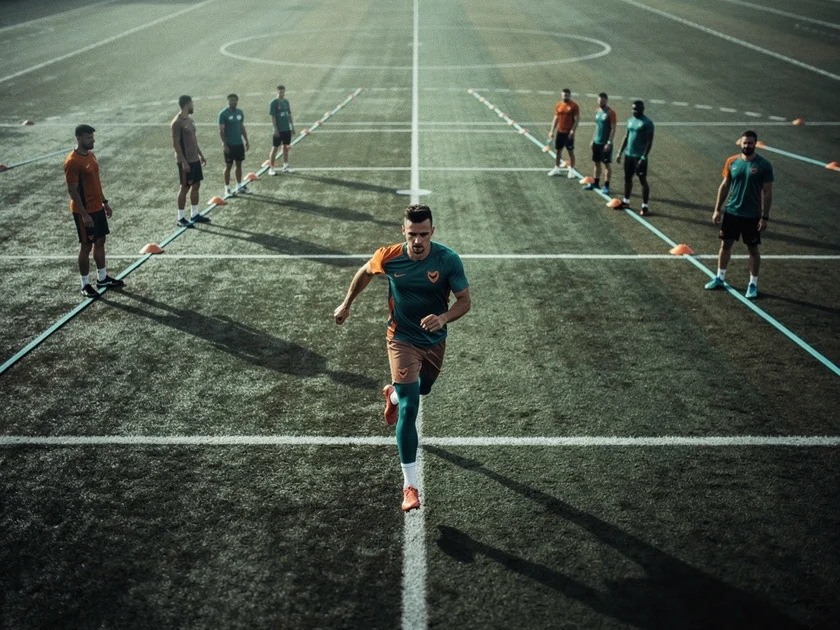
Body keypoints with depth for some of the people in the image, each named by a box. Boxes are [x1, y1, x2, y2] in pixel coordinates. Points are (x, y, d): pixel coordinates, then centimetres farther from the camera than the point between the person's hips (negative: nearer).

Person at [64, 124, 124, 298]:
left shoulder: (91, 154, 7)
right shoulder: (72, 162, -21)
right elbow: (72, 191, -21)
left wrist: (105, 202, 18)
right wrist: (84, 214, -23)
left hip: (97, 207, 9)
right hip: (84, 211, -9)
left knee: (100, 242, 16)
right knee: (86, 246, 0)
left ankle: (102, 279, 30)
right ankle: (85, 285, 12)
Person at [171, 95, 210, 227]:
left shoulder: (190, 120, 11)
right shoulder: (177, 123, -17)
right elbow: (175, 143, -19)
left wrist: (201, 155, 20)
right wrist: (183, 162, -22)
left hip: (195, 159, 9)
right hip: (185, 161, -9)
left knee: (196, 185, 12)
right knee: (185, 187, -3)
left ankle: (194, 215, 21)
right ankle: (181, 218, 5)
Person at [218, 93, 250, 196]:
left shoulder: (240, 112, 6)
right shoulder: (223, 114, -12)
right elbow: (221, 130, -13)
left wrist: (246, 141, 11)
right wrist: (224, 144, -18)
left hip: (239, 143, 6)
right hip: (229, 144, -6)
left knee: (239, 164, 12)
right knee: (228, 166, 1)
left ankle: (239, 186, 22)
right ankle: (227, 188, 9)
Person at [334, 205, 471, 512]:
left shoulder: (449, 260, -20)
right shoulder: (389, 256, -18)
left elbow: (465, 300, -14)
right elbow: (365, 272, 4)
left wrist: (443, 318, -34)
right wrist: (347, 304, 12)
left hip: (435, 340, 3)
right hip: (402, 340, -3)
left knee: (422, 390, 28)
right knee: (409, 410, -13)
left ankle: (393, 394, 66)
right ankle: (410, 484, -7)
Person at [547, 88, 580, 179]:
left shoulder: (574, 106, -8)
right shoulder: (558, 105, 7)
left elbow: (577, 119, -11)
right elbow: (556, 118, 12)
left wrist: (572, 130, -19)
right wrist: (552, 131, 8)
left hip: (569, 133, -5)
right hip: (560, 132, 5)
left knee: (570, 151, 1)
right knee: (557, 151, 11)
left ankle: (571, 170, 8)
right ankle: (556, 169, 23)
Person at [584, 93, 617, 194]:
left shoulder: (610, 112, -13)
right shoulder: (598, 111, 9)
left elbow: (613, 129, -15)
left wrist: (609, 142, -20)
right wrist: (593, 140, 15)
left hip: (605, 143, -7)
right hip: (597, 142, 7)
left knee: (607, 164, 0)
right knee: (597, 163, 13)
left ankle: (606, 186, 3)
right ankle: (595, 183, 23)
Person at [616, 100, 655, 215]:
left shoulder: (647, 123, -13)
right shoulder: (630, 121, 10)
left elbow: (649, 142, -16)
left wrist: (643, 158, -22)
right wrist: (620, 152, 15)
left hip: (640, 156, -7)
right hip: (629, 155, 7)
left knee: (643, 180, -4)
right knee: (627, 178, 15)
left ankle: (645, 207, 1)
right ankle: (626, 202, 30)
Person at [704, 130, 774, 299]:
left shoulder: (764, 165, -11)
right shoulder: (732, 162, -1)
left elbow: (767, 193, -9)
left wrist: (765, 217, -12)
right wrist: (717, 209, 5)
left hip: (752, 216, -3)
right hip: (731, 212, 4)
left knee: (753, 249, 6)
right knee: (725, 244, 12)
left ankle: (753, 284, 17)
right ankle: (720, 278, 27)